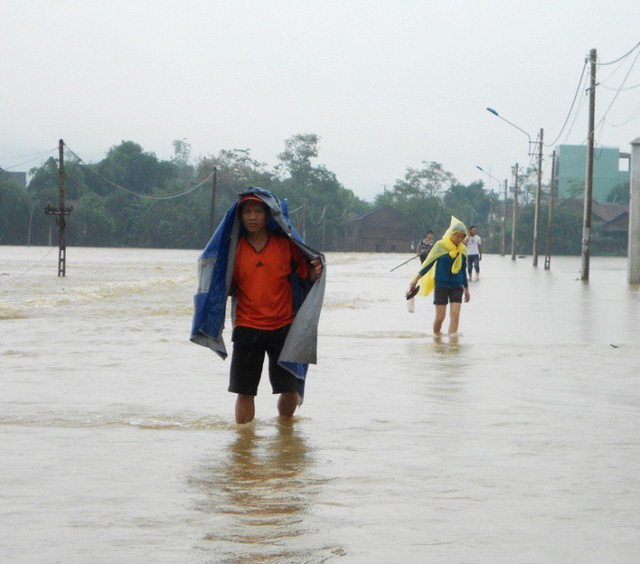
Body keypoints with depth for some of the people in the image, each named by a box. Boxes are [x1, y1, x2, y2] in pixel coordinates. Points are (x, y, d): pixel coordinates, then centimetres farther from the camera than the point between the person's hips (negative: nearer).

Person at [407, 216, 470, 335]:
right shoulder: (440, 246, -6)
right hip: (441, 285, -3)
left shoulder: (463, 250, 6)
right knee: (440, 317, -3)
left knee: (455, 315, -10)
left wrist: (466, 289, 22)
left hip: (457, 286, 3)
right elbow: (429, 263, -2)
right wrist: (416, 280, -6)